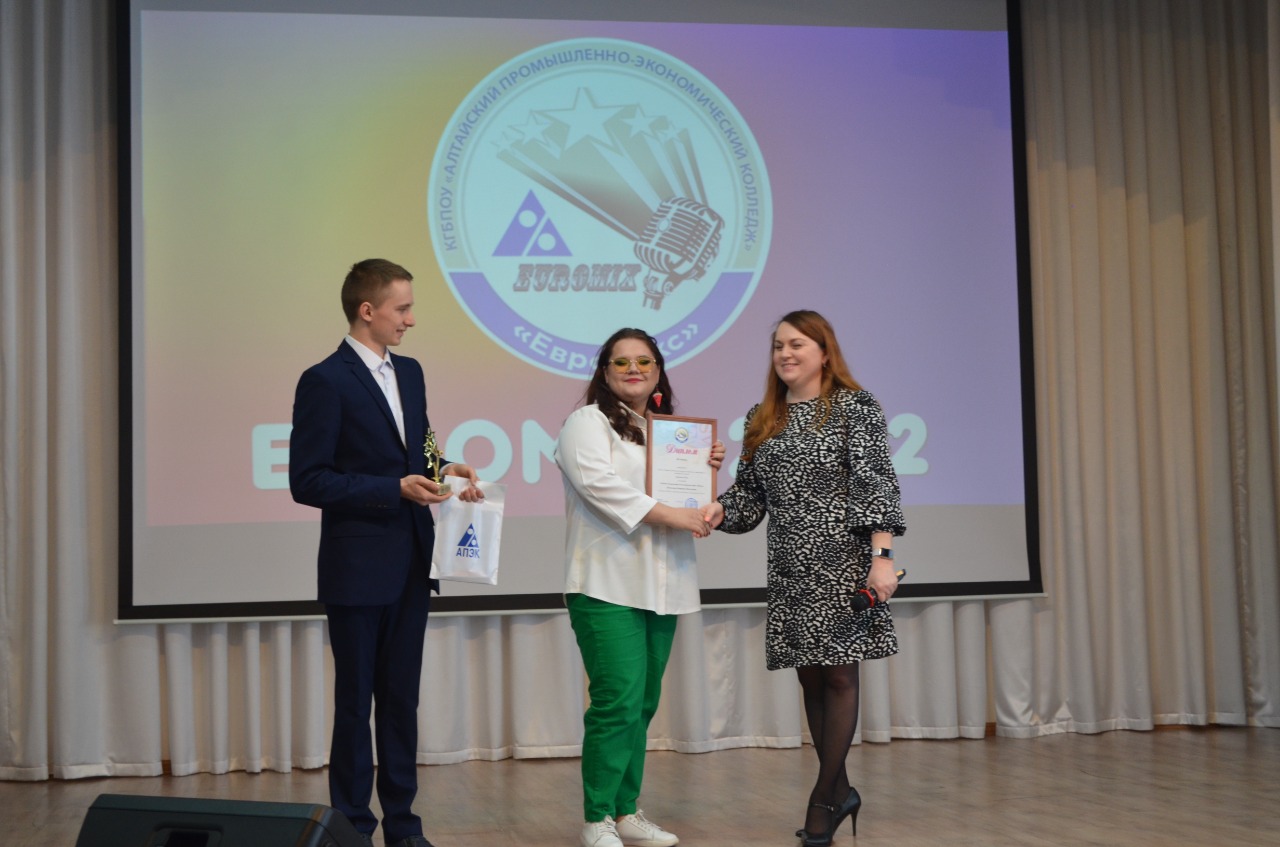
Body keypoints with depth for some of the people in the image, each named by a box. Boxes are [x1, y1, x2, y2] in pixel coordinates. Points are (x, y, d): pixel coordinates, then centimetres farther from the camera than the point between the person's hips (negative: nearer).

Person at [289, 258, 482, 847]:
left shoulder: (409, 373, 12)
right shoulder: (325, 381, -11)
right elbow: (307, 481, -15)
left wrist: (443, 471, 0)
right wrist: (395, 489, -19)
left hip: (411, 566, 7)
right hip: (358, 570, -7)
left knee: (401, 699, 12)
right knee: (355, 701, 4)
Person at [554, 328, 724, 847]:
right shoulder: (588, 424, -1)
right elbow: (601, 484, -16)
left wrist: (708, 469, 10)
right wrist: (670, 515, -17)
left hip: (661, 588, 7)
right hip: (608, 587, -7)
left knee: (643, 704, 9)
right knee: (618, 701, -12)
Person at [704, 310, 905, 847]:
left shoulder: (855, 407, -2)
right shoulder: (761, 420, 14)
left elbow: (876, 483, -9)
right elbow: (751, 493, 15)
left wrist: (881, 555, -17)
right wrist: (719, 511, -6)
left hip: (842, 560, -5)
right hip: (790, 566, 6)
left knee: (838, 673, -3)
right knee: (810, 677, 8)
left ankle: (823, 796, 5)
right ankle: (840, 792, 20)